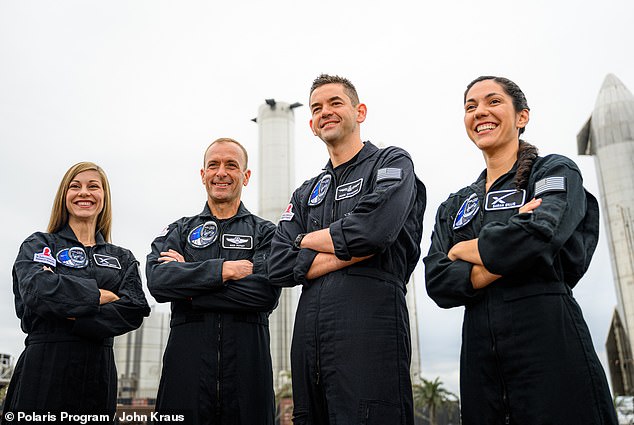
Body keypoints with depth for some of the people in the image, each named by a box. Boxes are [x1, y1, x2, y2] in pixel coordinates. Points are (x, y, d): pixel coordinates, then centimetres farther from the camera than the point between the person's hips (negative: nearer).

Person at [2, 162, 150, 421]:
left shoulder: (123, 258, 13)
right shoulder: (39, 244, 7)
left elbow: (135, 311, -3)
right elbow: (37, 289, -14)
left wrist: (77, 318, -13)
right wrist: (101, 295, -8)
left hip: (99, 372, 3)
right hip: (44, 367, -2)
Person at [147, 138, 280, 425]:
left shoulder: (265, 232, 8)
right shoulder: (179, 231, 14)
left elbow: (266, 293, -10)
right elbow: (157, 281, -5)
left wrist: (188, 284, -8)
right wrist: (224, 269, -12)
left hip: (247, 367, -1)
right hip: (186, 365, 1)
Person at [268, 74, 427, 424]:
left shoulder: (393, 163, 5)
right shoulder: (306, 194, 21)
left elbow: (374, 228, -17)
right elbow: (279, 267, 7)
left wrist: (308, 240, 0)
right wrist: (351, 251, -6)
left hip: (369, 331, -6)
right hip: (309, 339, 6)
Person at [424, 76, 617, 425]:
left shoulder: (556, 171, 4)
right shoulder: (454, 206, 15)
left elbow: (539, 235, -18)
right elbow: (437, 282, 2)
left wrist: (462, 250, -3)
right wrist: (501, 260, -13)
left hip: (550, 344, -4)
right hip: (479, 354, 4)